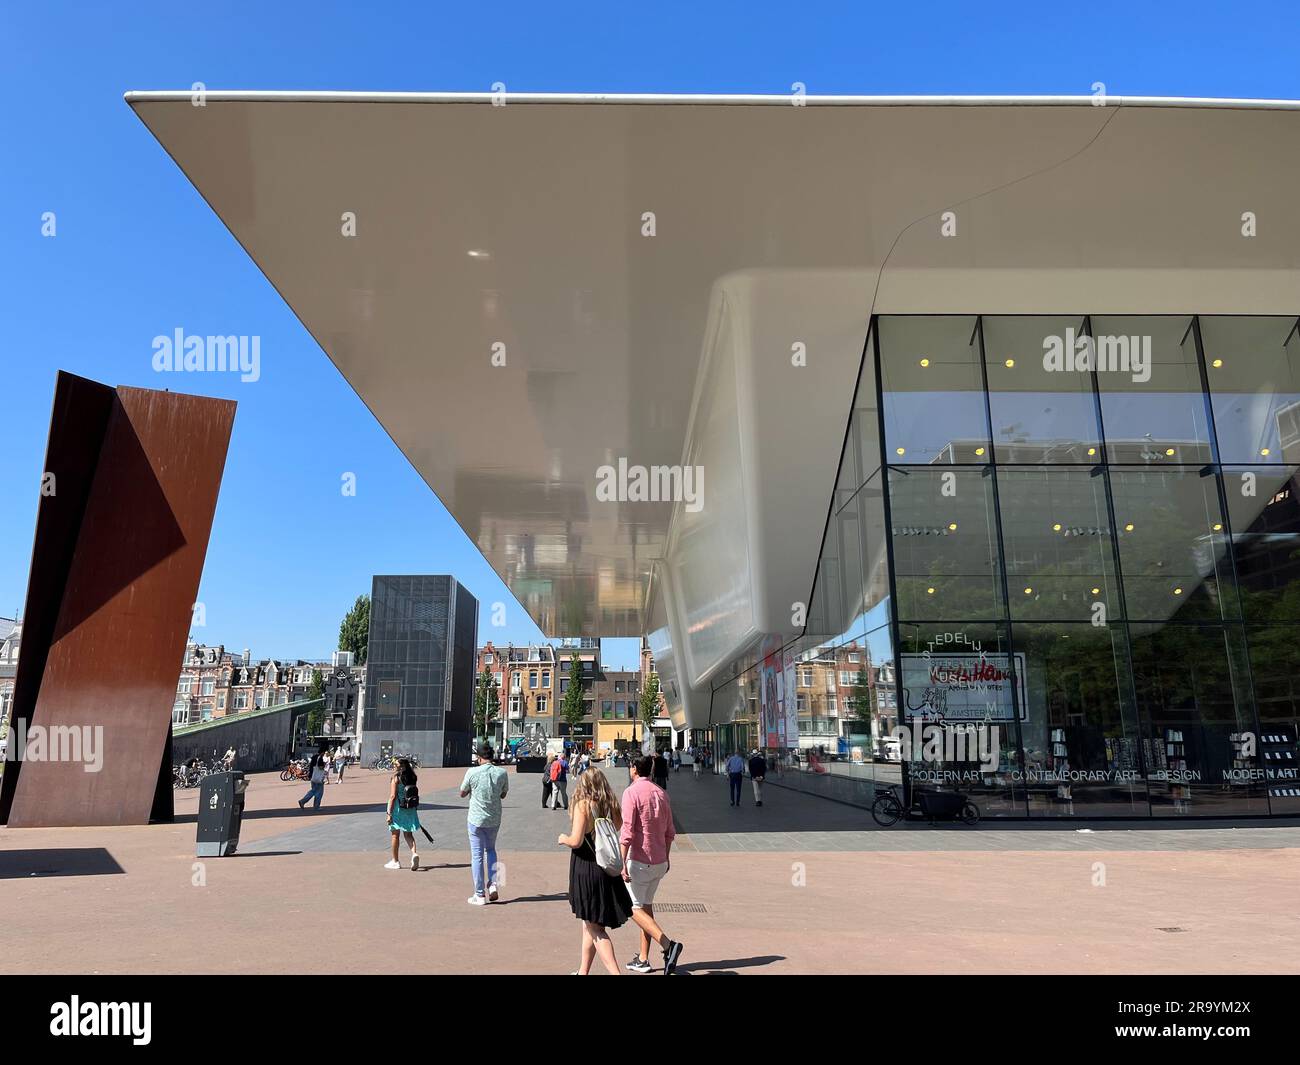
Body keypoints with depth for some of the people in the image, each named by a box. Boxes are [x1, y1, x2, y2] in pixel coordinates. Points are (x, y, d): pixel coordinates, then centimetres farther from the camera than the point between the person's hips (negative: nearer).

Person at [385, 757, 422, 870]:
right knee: (408, 834, 12)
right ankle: (414, 853, -12)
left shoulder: (396, 778, -13)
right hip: (410, 809, 5)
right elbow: (414, 793, 9)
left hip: (398, 808, -5)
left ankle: (395, 861, 20)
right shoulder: (412, 777, 3)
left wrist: (389, 813, -14)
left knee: (395, 835, 10)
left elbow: (393, 796, -16)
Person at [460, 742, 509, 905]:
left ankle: (480, 895, 10)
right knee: (491, 850, 24)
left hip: (476, 819, -3)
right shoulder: (502, 773, -7)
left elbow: (462, 794, 1)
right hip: (494, 820, 3)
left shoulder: (472, 772, -13)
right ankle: (493, 884, 11)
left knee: (477, 856, 7)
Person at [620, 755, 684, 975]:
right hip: (659, 861, 7)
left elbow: (627, 831, -19)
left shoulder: (632, 792, -14)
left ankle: (668, 944, -14)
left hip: (639, 860, -7)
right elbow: (669, 831, 13)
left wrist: (622, 863, -18)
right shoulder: (661, 793, 7)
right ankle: (643, 959, 21)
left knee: (634, 908, 2)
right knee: (646, 905, 17)